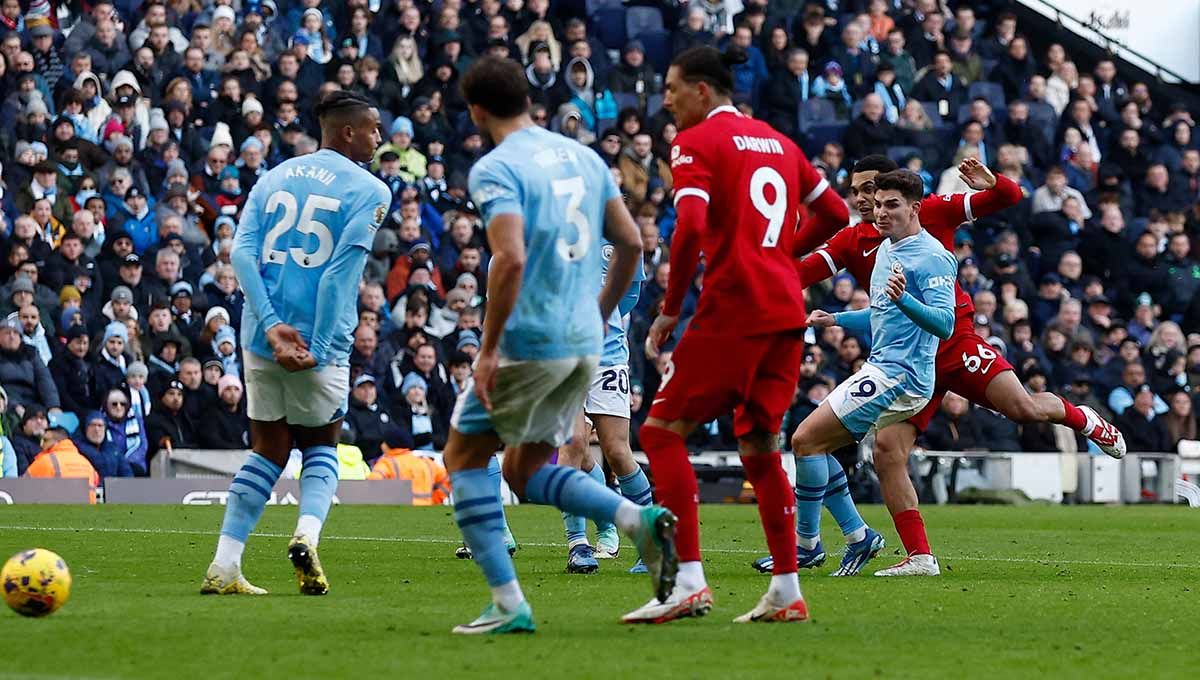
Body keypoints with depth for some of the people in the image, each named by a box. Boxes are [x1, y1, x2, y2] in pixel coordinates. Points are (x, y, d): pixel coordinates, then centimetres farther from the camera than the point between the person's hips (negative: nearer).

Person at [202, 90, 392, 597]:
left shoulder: (274, 178, 13)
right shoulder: (368, 191, -2)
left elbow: (242, 253, 0)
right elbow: (340, 273, -13)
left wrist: (272, 324, -8)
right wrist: (319, 347, -13)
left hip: (262, 336, 4)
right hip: (318, 341, -4)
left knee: (269, 450, 15)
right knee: (321, 446, 16)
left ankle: (224, 567, 5)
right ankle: (307, 533, -12)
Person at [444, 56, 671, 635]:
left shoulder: (495, 169, -11)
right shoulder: (582, 157, 12)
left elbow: (511, 259, -23)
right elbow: (630, 243, 13)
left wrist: (489, 349, -18)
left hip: (528, 341, -7)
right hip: (583, 342, 7)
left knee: (464, 456, 8)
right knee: (526, 472, 18)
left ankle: (508, 604, 0)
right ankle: (639, 519, -6)